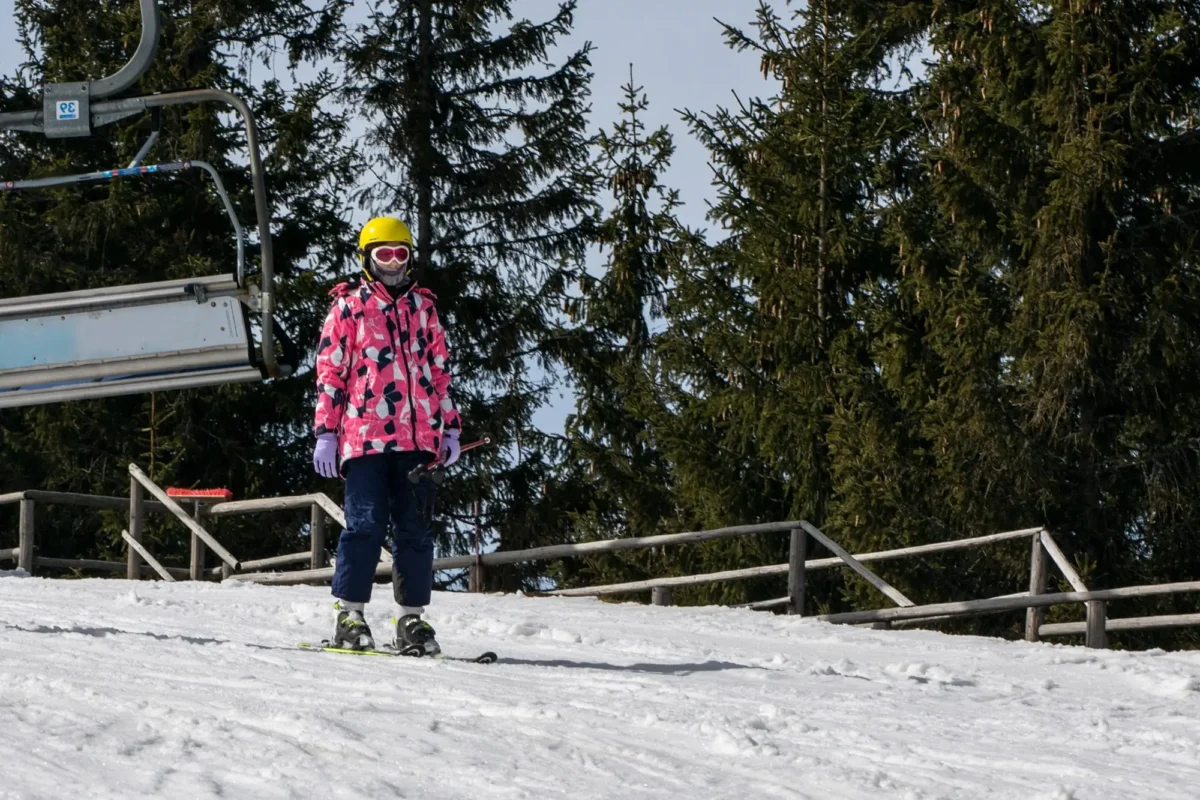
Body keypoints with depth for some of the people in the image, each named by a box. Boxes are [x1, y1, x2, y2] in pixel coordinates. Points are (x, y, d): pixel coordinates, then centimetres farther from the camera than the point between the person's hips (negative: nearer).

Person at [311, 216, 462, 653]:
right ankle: (350, 615, -5)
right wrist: (326, 433, -5)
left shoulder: (422, 306, 17)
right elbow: (330, 372, 2)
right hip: (365, 435, -4)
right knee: (366, 523, -9)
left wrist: (450, 427, 15)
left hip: (417, 437, 4)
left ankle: (412, 617, 9)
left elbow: (439, 369, 21)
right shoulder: (348, 308, 5)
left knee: (415, 528, 4)